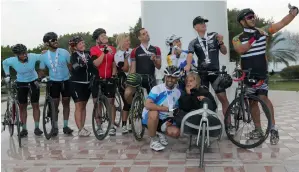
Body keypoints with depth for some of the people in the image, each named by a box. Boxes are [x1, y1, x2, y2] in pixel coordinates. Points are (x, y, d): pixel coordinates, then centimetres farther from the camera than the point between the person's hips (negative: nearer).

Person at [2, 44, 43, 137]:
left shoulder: (33, 57, -26)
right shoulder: (12, 61, -21)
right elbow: (4, 63, 2)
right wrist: (7, 75, -2)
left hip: (33, 81, -1)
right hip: (21, 83, 1)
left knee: (35, 105, -1)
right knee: (22, 106, 4)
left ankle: (37, 127, 7)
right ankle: (24, 129, 14)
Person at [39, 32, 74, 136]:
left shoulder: (64, 52, -7)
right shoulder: (44, 56, -3)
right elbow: (42, 70, 6)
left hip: (66, 81, 0)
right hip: (54, 82, 0)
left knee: (66, 103, 6)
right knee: (55, 105, 4)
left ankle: (65, 126, 16)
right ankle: (55, 127, 16)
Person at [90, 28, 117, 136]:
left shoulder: (112, 49, 7)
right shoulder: (94, 49, -3)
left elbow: (114, 65, 9)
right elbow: (96, 63, -17)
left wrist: (113, 75, -3)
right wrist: (104, 52, -21)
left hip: (109, 79, 2)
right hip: (97, 79, -2)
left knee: (111, 101, 3)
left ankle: (112, 126, 12)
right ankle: (99, 126, 14)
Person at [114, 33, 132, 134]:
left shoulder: (132, 51, 7)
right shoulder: (118, 55, -8)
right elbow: (125, 69, -16)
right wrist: (125, 58, -24)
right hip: (124, 81, -5)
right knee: (127, 103, -6)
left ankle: (131, 124, 18)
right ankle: (124, 125, 4)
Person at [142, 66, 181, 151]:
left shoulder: (178, 93, -3)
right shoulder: (157, 88, -20)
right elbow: (147, 105, -34)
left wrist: (172, 120, -13)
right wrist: (168, 109, -33)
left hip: (164, 120, 4)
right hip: (149, 118, -4)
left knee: (176, 132, -23)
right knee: (154, 113, -38)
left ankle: (159, 134, 11)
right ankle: (153, 140, -16)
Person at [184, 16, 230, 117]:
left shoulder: (214, 36, 6)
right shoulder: (194, 43, 4)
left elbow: (224, 52, 8)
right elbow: (190, 55, -16)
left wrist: (221, 42, -11)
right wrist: (188, 65, -37)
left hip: (215, 71, 0)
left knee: (223, 98, -4)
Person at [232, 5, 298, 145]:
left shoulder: (263, 31, 2)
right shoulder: (237, 38, 0)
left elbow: (283, 23, -5)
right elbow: (240, 50, -21)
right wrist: (252, 39, -29)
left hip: (262, 73, -1)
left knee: (263, 98, -15)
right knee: (253, 101, 8)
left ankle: (273, 128, -4)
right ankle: (258, 129, 20)